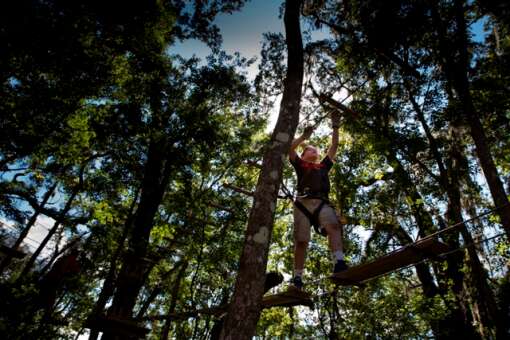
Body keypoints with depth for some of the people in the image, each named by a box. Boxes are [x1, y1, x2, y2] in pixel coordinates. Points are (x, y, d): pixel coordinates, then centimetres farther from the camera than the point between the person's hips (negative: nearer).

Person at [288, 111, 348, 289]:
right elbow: (290, 149, 13)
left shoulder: (324, 166, 34)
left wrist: (335, 128, 29)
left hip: (322, 202, 2)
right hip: (303, 202, -1)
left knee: (334, 226, -30)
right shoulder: (300, 165, 26)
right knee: (301, 240, -12)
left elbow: (334, 147, 33)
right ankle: (297, 277, -10)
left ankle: (339, 263, -47)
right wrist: (305, 136, 11)